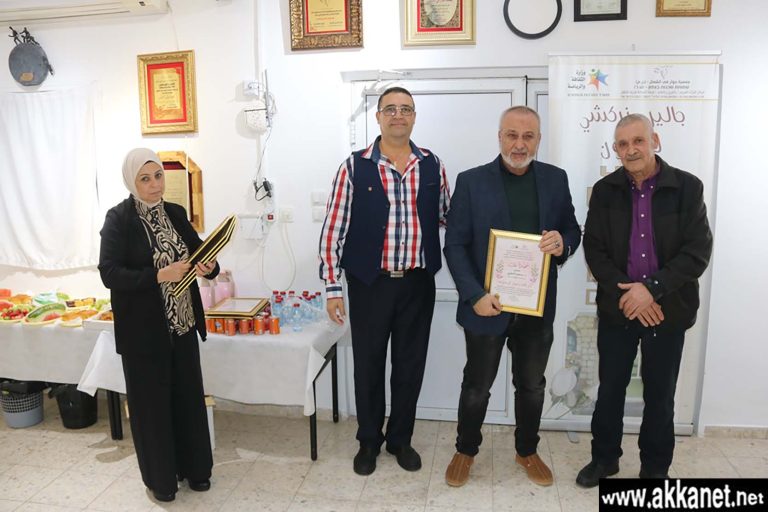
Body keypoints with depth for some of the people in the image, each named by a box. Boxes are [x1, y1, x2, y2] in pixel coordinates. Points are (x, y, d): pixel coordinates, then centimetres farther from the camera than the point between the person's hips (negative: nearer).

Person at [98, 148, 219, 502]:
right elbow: (109, 273, -17)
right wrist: (159, 275, -27)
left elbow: (198, 250, 7)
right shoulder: (118, 219, -10)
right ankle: (159, 477, 27)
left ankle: (193, 466, 32)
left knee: (188, 395, 14)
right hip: (144, 329, -5)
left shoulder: (175, 213, 5)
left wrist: (208, 266, -16)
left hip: (183, 323, 5)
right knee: (152, 401, 9)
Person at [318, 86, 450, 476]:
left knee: (410, 364, 13)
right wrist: (332, 288, -8)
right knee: (368, 364, 11)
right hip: (370, 283, -2)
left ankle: (401, 439, 34)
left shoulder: (432, 165, 3)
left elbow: (449, 216, 14)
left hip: (418, 283, 2)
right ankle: (368, 441, 32)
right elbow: (333, 229, -5)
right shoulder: (354, 167, -5)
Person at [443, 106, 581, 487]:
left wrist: (563, 244, -15)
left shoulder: (556, 179, 2)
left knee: (532, 386, 19)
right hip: (487, 305, -3)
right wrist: (475, 296, -18)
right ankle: (465, 450, 36)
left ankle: (527, 451, 41)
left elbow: (573, 231, 10)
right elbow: (455, 245, -8)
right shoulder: (471, 181, -7)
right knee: (477, 386, 13)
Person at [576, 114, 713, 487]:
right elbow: (594, 249, -2)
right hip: (617, 308, 1)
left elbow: (698, 251, -10)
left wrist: (652, 289, -19)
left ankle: (655, 468, 32)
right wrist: (625, 293, -14)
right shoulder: (605, 191, 0)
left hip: (668, 309, -1)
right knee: (610, 389, 13)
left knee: (660, 396, 12)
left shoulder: (688, 187, -5)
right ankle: (604, 458, 33)